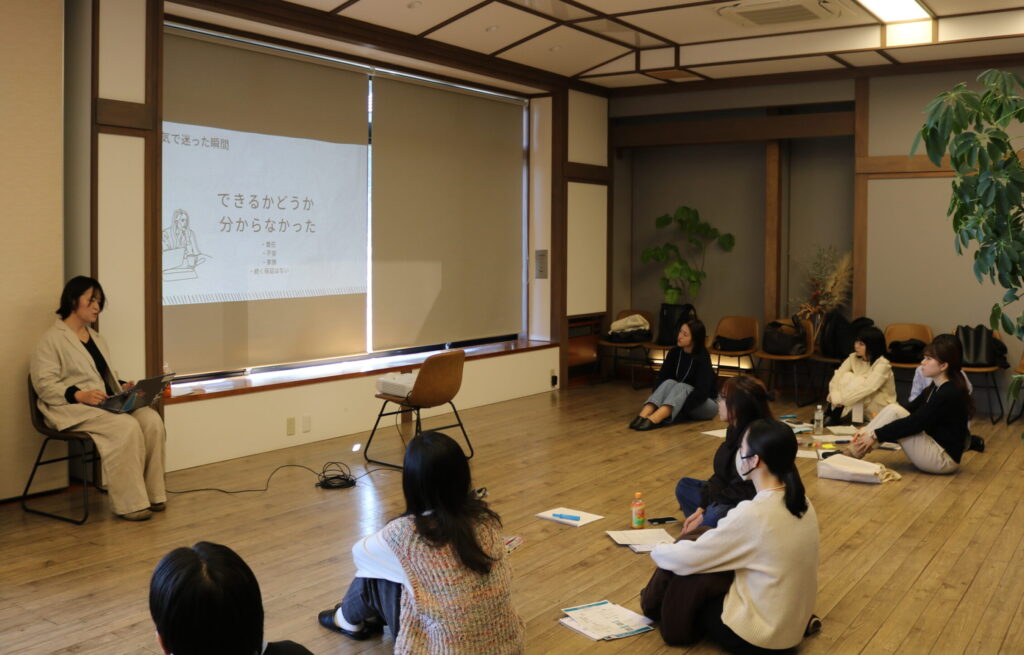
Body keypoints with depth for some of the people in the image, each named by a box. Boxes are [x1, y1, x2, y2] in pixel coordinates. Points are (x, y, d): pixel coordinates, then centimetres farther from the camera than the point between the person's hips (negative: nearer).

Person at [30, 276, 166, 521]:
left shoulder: (97, 339, 24)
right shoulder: (51, 340, -1)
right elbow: (44, 384, -10)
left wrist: (124, 386, 2)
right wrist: (80, 395, -25)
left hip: (108, 403, 7)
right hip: (73, 409, -7)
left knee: (152, 420, -22)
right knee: (127, 427, -33)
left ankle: (152, 493, -15)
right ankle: (129, 503, -24)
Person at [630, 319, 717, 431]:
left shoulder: (703, 358, -19)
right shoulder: (675, 353, -4)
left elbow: (702, 392, -27)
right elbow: (661, 378, -8)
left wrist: (681, 409, -37)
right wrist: (654, 403, -24)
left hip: (705, 405, -4)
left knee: (681, 387, -33)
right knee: (669, 383, -26)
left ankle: (654, 419, -58)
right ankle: (643, 415, -49)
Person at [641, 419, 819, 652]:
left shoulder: (753, 513, -26)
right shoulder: (802, 503, -3)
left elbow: (688, 559, -16)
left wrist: (658, 551, 5)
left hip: (756, 636, -7)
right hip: (792, 625, 8)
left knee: (682, 564, 2)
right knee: (703, 544, 14)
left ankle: (656, 607, 26)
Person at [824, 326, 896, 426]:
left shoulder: (882, 364, -21)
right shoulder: (853, 358, -4)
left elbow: (868, 388, -33)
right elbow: (837, 377, -11)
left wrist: (842, 399, -35)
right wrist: (835, 396, -30)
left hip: (878, 407, -5)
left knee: (858, 382, -28)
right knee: (847, 377, -19)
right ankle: (832, 417, -17)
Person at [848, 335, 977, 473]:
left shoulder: (949, 394, -19)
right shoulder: (934, 389, 10)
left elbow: (915, 423, -23)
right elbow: (908, 410, 7)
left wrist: (875, 435, -20)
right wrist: (868, 429, -3)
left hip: (943, 459, -9)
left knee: (893, 411, -18)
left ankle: (852, 456, -15)